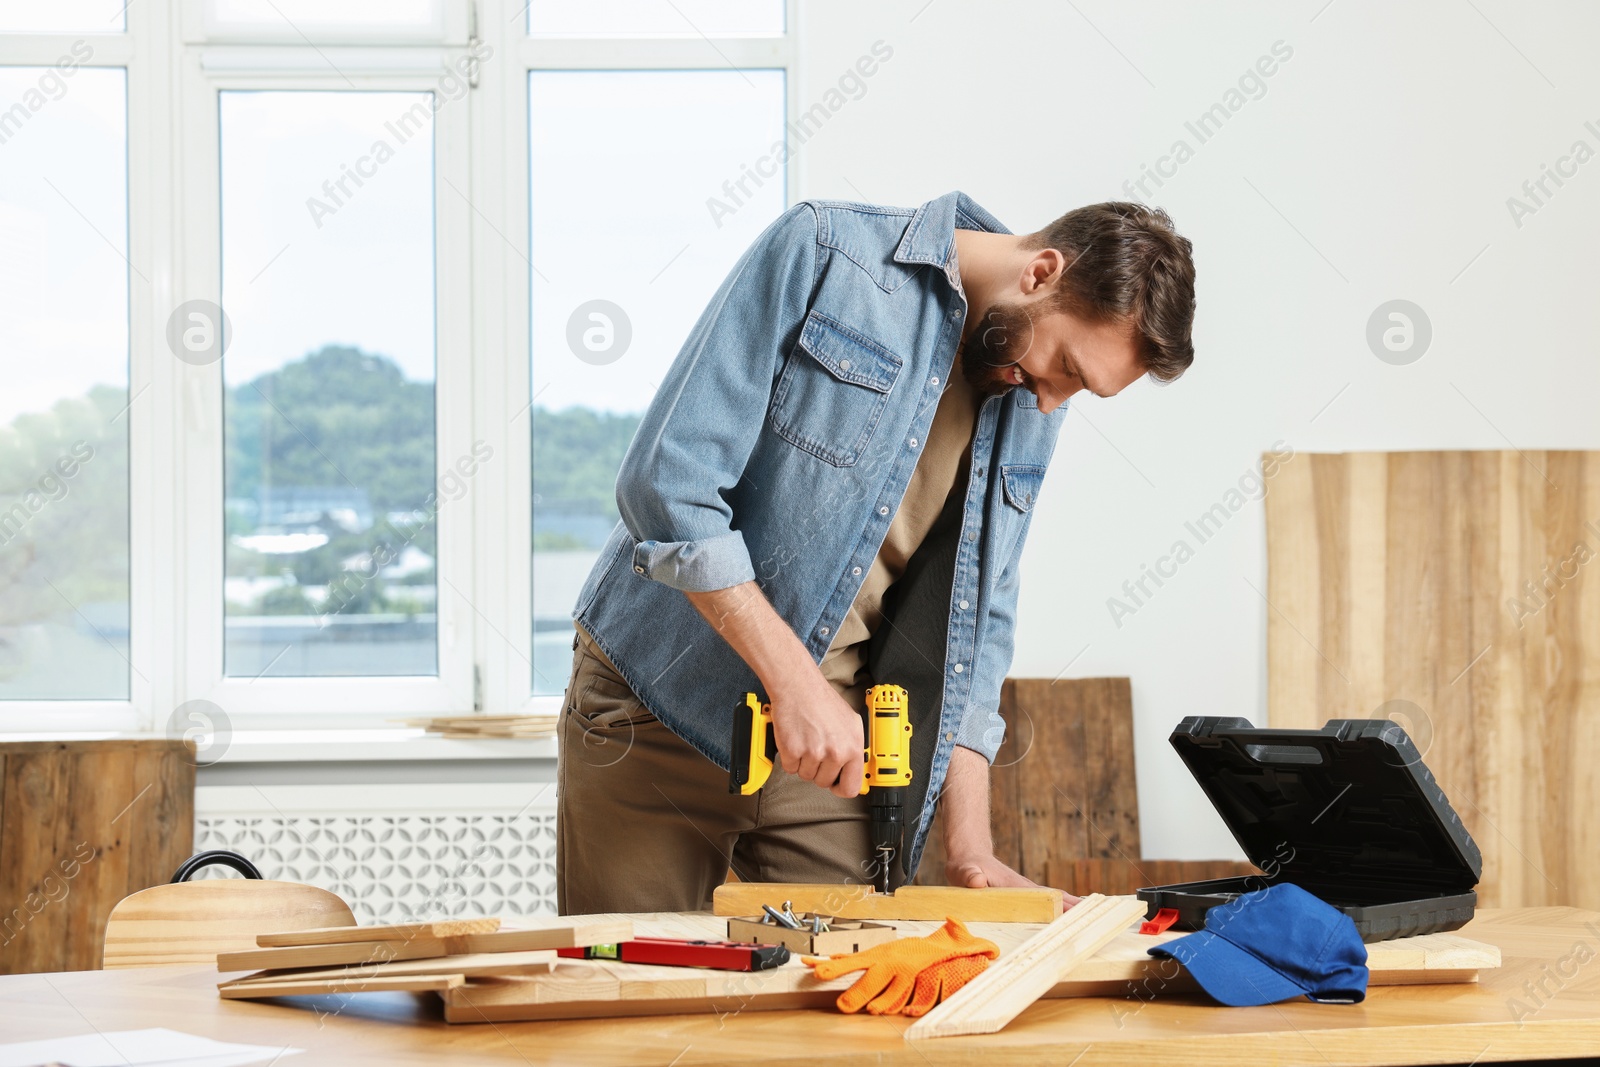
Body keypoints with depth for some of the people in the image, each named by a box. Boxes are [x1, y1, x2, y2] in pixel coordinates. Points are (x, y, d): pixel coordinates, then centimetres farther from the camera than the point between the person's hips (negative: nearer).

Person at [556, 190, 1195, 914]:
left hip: (834, 732, 5)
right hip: (660, 706, -4)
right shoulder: (821, 253, -14)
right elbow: (668, 479, -20)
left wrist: (969, 846, 0)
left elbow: (977, 615, 10)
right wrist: (794, 679, -23)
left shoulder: (1030, 409, 5)